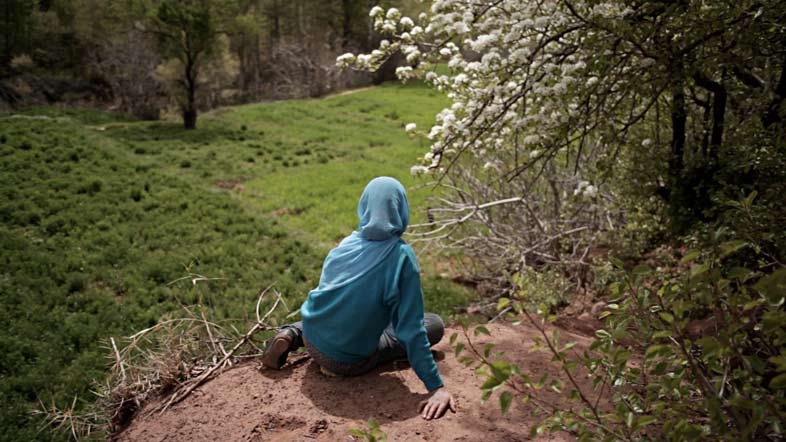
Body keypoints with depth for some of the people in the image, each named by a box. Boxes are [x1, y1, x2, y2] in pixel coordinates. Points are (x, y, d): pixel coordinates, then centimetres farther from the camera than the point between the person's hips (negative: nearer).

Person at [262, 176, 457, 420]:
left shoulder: (347, 242, -3)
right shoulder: (401, 256, -20)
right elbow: (411, 328, -22)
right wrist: (436, 387, -17)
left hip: (312, 338, 5)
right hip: (348, 361, -5)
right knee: (434, 325, 7)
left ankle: (292, 335, 10)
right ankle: (341, 363, -2)